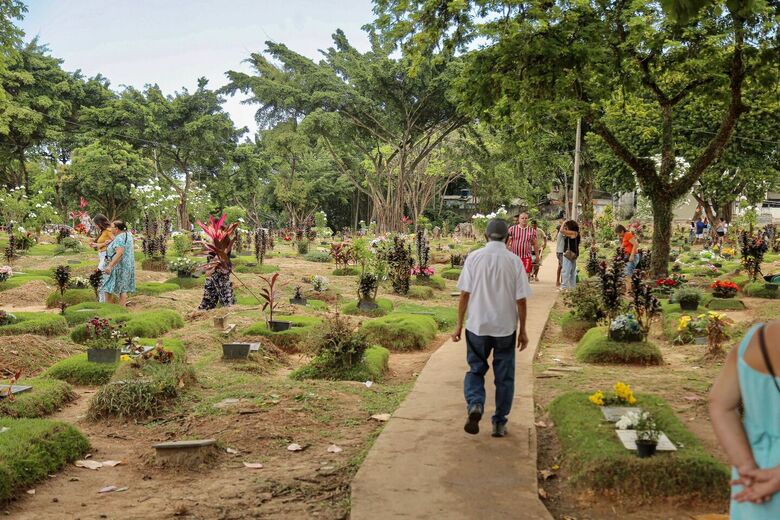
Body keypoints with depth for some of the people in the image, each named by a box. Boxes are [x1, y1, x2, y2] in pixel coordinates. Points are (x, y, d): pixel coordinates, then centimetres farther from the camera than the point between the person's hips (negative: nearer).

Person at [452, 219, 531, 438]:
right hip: (506, 327, 0)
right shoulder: (515, 261, -3)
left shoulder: (474, 257, -3)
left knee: (475, 369, 14)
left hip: (477, 325, 0)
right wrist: (522, 330, 7)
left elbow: (464, 294, -4)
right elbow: (521, 300, -3)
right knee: (504, 376, 11)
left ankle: (475, 404, -12)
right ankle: (499, 423, 17)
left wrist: (459, 324, 4)